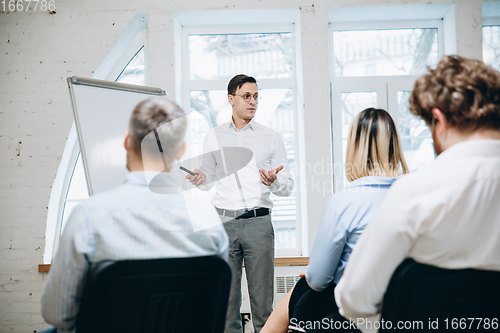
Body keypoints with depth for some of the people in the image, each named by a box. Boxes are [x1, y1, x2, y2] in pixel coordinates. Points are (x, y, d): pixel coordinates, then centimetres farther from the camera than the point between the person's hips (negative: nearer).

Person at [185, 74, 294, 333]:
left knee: (262, 293, 1)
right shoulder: (214, 137, 11)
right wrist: (201, 179, -4)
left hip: (258, 221, -1)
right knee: (225, 292, 5)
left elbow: (288, 185, 7)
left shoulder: (271, 138, 7)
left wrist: (274, 181, -15)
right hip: (223, 221, 1)